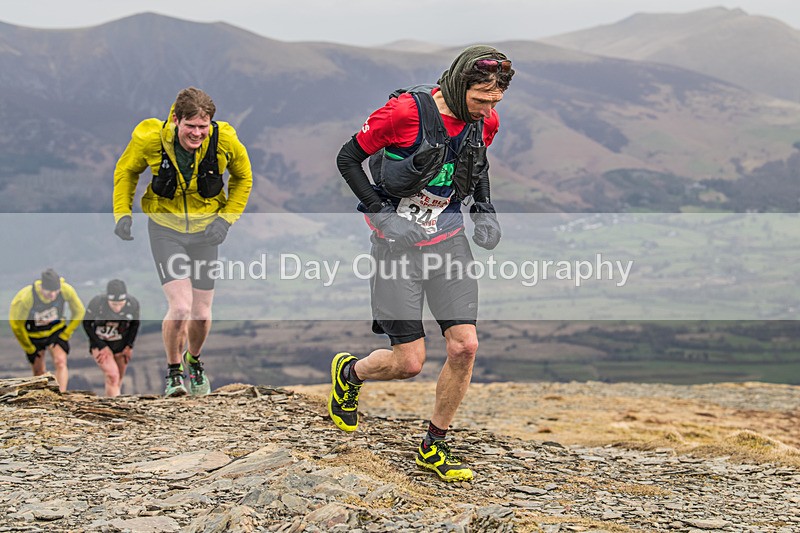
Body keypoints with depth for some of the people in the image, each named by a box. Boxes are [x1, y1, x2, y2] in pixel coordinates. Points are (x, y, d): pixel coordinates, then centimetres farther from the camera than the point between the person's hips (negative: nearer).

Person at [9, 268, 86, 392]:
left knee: (61, 362, -19)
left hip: (56, 330, 1)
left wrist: (64, 336, -6)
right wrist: (29, 349, -6)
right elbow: (16, 324, -16)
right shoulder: (26, 297, -34)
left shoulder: (66, 290, -28)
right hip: (33, 334, -1)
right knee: (39, 371, 6)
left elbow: (78, 312, -7)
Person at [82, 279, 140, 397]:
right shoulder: (96, 303, -27)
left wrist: (129, 346, -4)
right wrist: (102, 347, -15)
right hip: (100, 344, -3)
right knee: (112, 376, -20)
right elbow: (86, 324, -11)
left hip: (121, 346, 3)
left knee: (118, 380, 11)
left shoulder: (133, 304, -19)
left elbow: (135, 324, 2)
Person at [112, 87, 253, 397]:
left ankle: (194, 360, 38)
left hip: (205, 231, 2)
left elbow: (243, 178, 3)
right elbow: (126, 170, 2)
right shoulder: (150, 138, -20)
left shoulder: (225, 141, -18)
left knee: (201, 314, 4)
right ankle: (174, 370, 9)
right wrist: (122, 213, -7)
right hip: (165, 228, -2)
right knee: (180, 306, -18)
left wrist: (226, 218, -7)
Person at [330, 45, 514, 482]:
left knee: (465, 346, -7)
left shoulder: (485, 122, -3)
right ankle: (349, 372, 30)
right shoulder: (405, 111, -21)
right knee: (409, 362, -4)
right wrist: (381, 214, -17)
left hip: (448, 240, 5)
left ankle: (433, 447, 12)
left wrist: (483, 209, 3)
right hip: (397, 242, -5)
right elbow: (347, 158, -10)